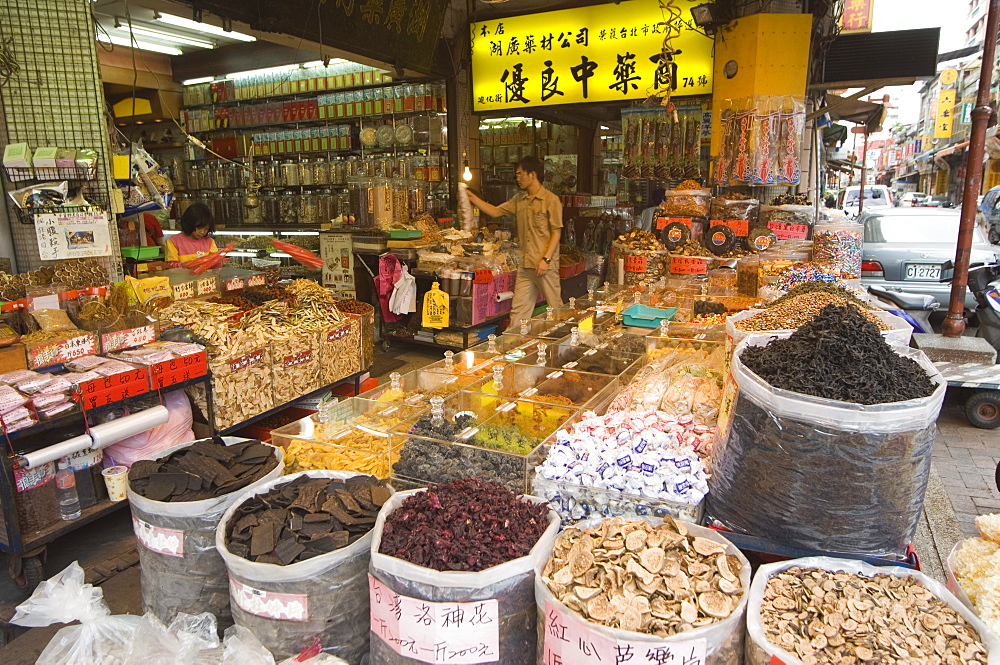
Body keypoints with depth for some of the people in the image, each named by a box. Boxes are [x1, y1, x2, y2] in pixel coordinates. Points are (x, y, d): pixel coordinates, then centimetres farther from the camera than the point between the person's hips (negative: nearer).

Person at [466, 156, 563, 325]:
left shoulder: (551, 200, -6)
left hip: (546, 265, -7)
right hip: (525, 265, 7)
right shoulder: (519, 199, 16)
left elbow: (556, 232, -9)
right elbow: (495, 211, 21)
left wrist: (546, 259, -17)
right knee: (518, 309, 6)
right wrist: (473, 199, 12)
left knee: (555, 308, 1)